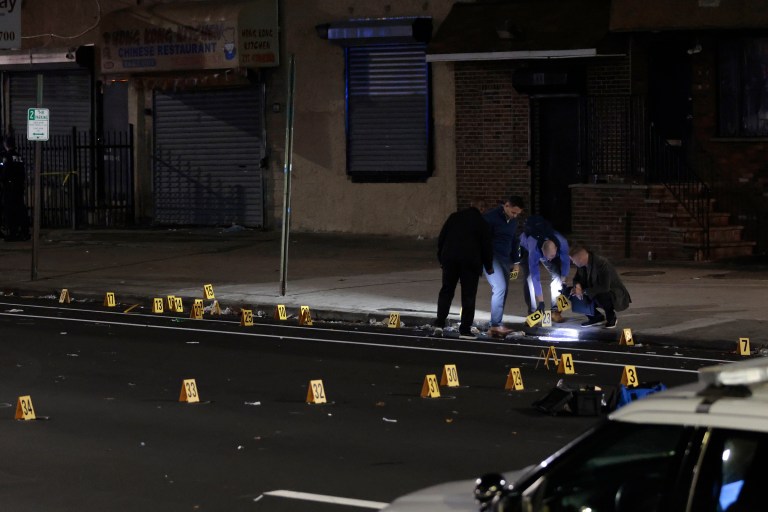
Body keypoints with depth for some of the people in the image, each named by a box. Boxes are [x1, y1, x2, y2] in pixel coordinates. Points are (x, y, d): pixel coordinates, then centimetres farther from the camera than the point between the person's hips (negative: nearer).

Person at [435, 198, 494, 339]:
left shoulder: (454, 217, 7)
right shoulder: (482, 223, 0)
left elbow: (441, 238, 7)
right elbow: (486, 247, 3)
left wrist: (441, 258, 15)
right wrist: (489, 267, 15)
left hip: (450, 259, 3)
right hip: (471, 262, -3)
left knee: (446, 291, 12)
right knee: (468, 296, 3)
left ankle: (439, 324, 1)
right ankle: (465, 329, 1)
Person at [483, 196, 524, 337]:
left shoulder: (513, 221, 13)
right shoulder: (491, 217, -11)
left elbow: (514, 241, 24)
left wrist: (516, 262, 21)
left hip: (505, 258, 8)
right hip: (491, 257, -8)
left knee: (503, 290, 6)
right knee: (500, 288, -20)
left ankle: (495, 325, 12)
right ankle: (496, 325, -19)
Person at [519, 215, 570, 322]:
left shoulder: (562, 243, -39)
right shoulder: (534, 250, -46)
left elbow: (565, 262, -18)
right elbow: (535, 277, -44)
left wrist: (564, 281, -12)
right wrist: (541, 301, -43)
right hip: (526, 248, -3)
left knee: (557, 275, -15)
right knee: (529, 278, -22)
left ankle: (555, 311, -10)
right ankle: (532, 312, -16)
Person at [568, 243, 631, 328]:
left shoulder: (601, 263, -29)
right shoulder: (582, 266, -7)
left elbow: (604, 287, -35)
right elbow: (577, 279, 8)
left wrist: (584, 291, -32)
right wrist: (577, 286, -17)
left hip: (615, 295, -8)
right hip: (595, 294, 8)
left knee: (600, 296, -40)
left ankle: (611, 317, -9)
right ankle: (596, 317, 9)